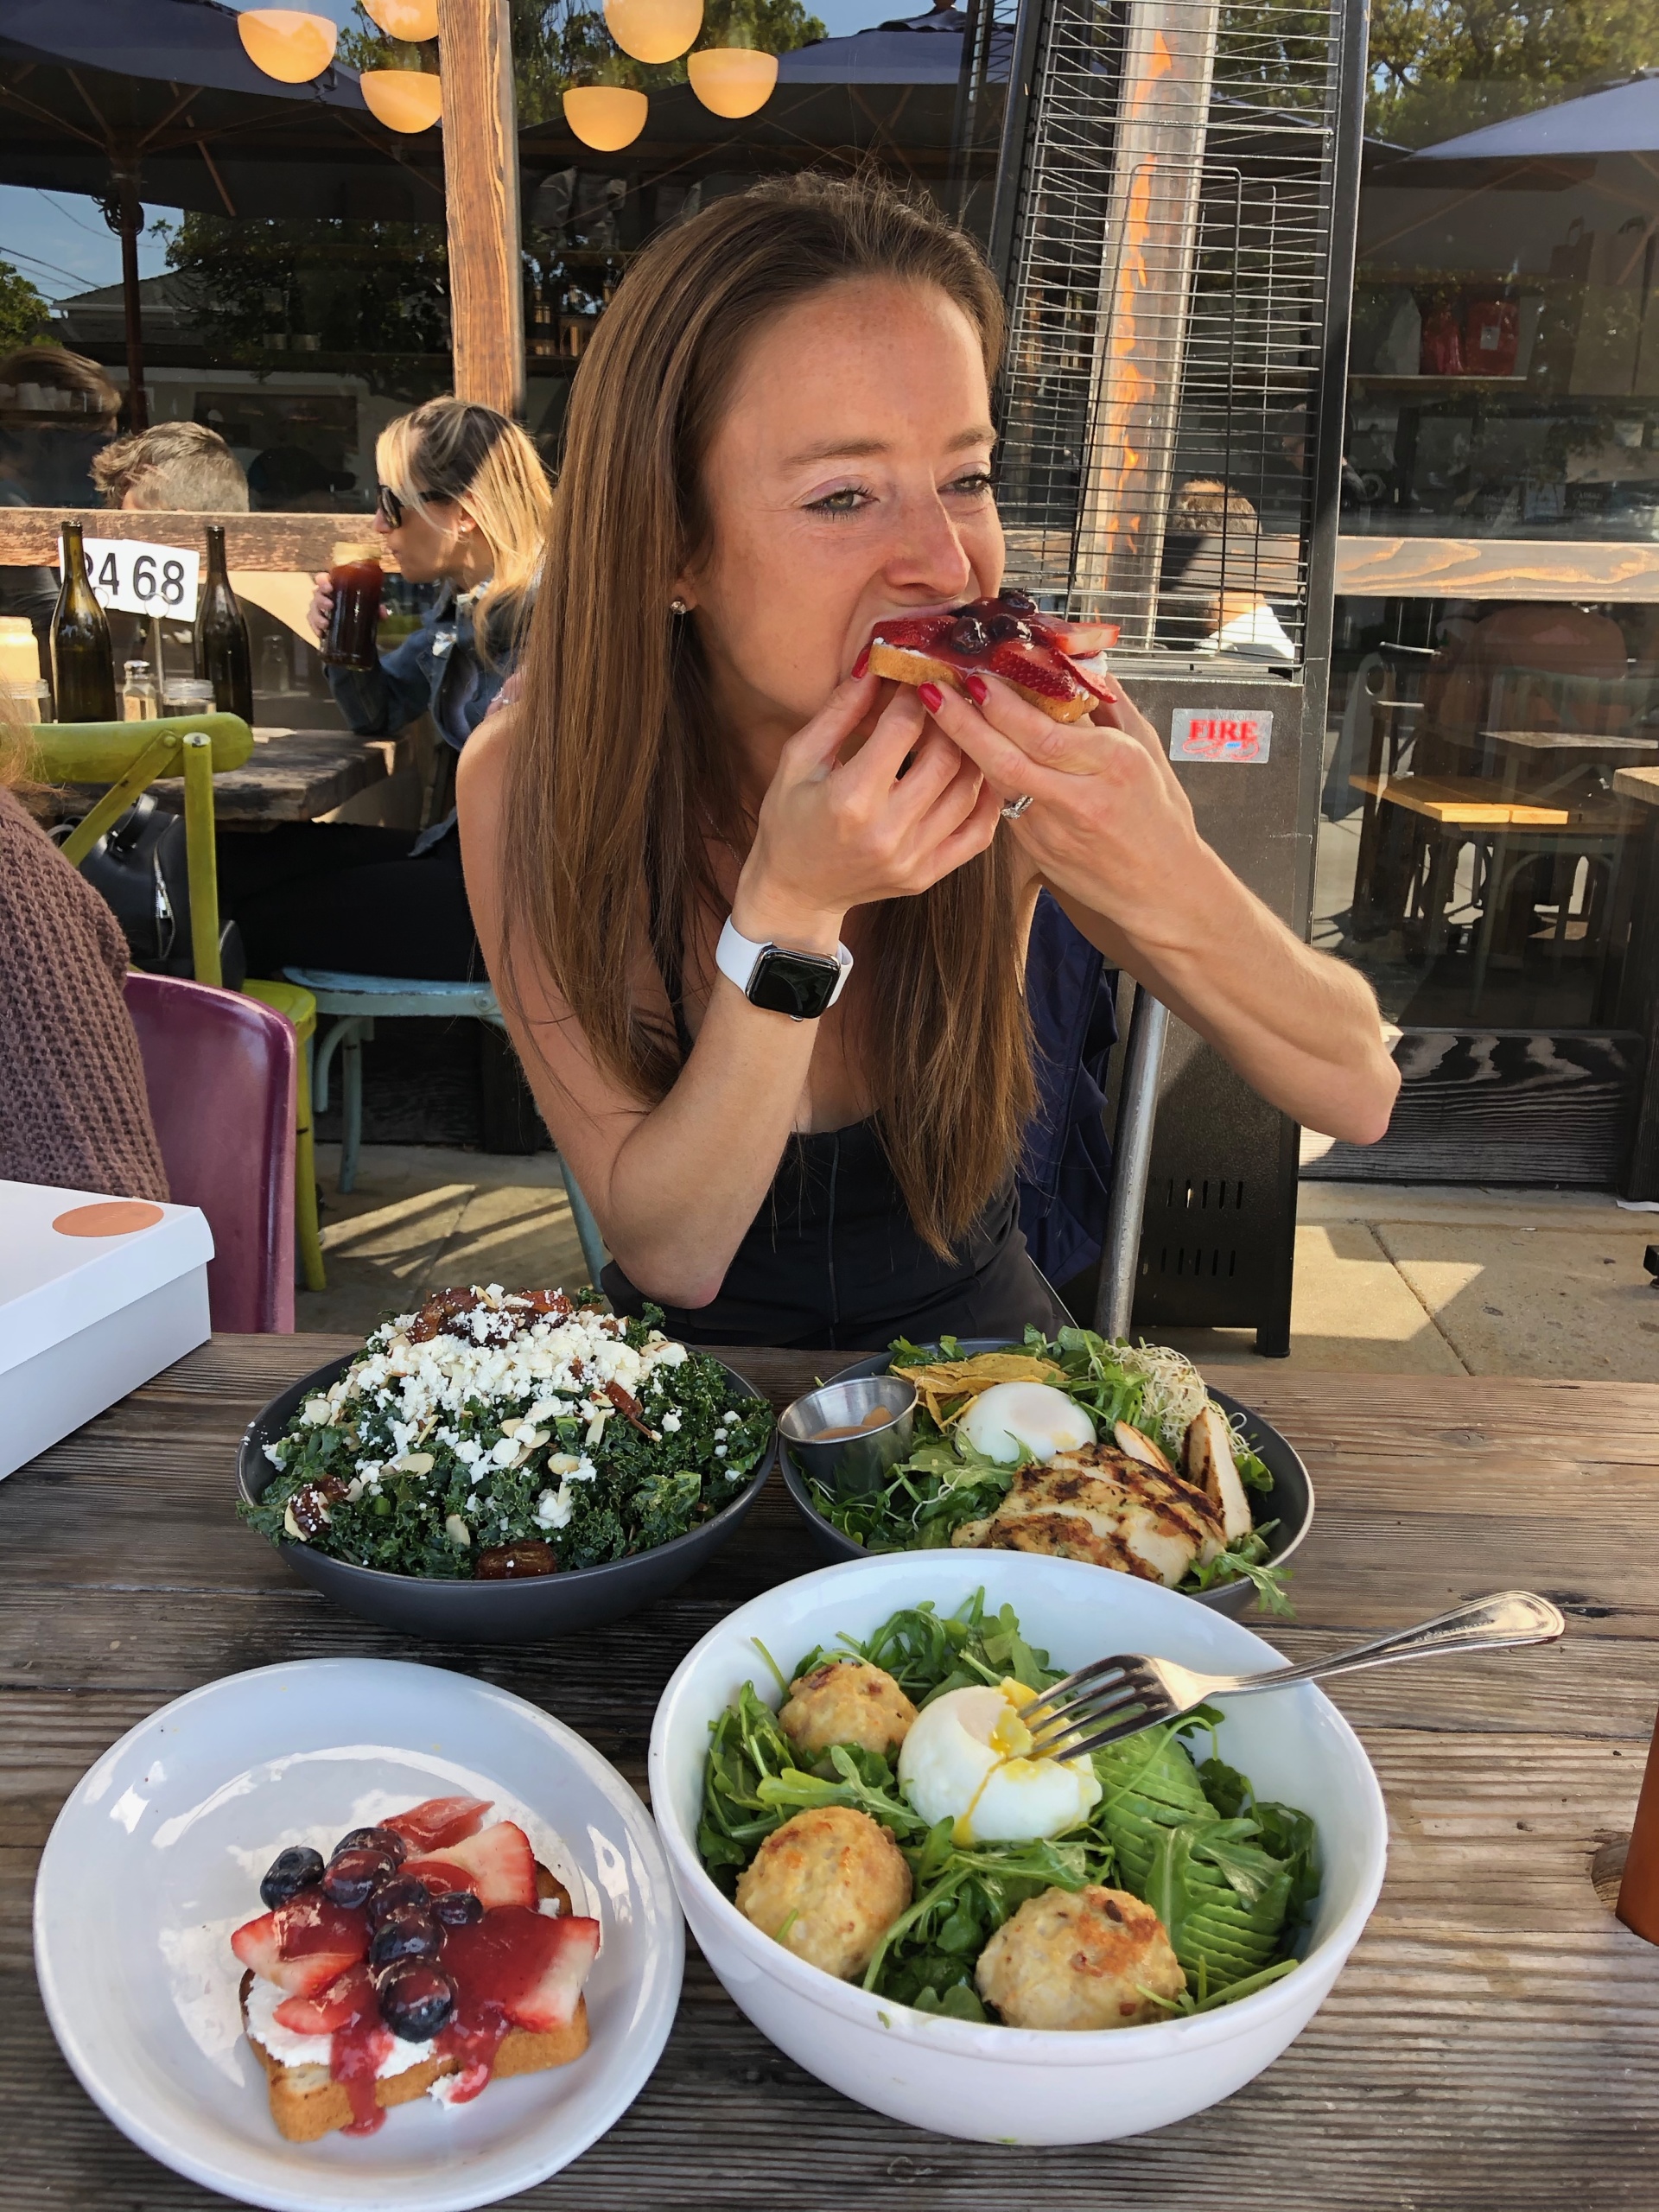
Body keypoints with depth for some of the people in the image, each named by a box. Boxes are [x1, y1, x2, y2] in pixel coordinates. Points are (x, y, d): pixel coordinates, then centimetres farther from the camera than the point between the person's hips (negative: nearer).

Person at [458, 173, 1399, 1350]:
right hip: (699, 1375, 0)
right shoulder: (533, 783, -19)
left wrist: (1166, 891, -32)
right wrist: (789, 912, -33)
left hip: (972, 1339, 1)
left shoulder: (1037, 751, -16)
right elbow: (669, 1254, -19)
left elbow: (1357, 1096, -13)